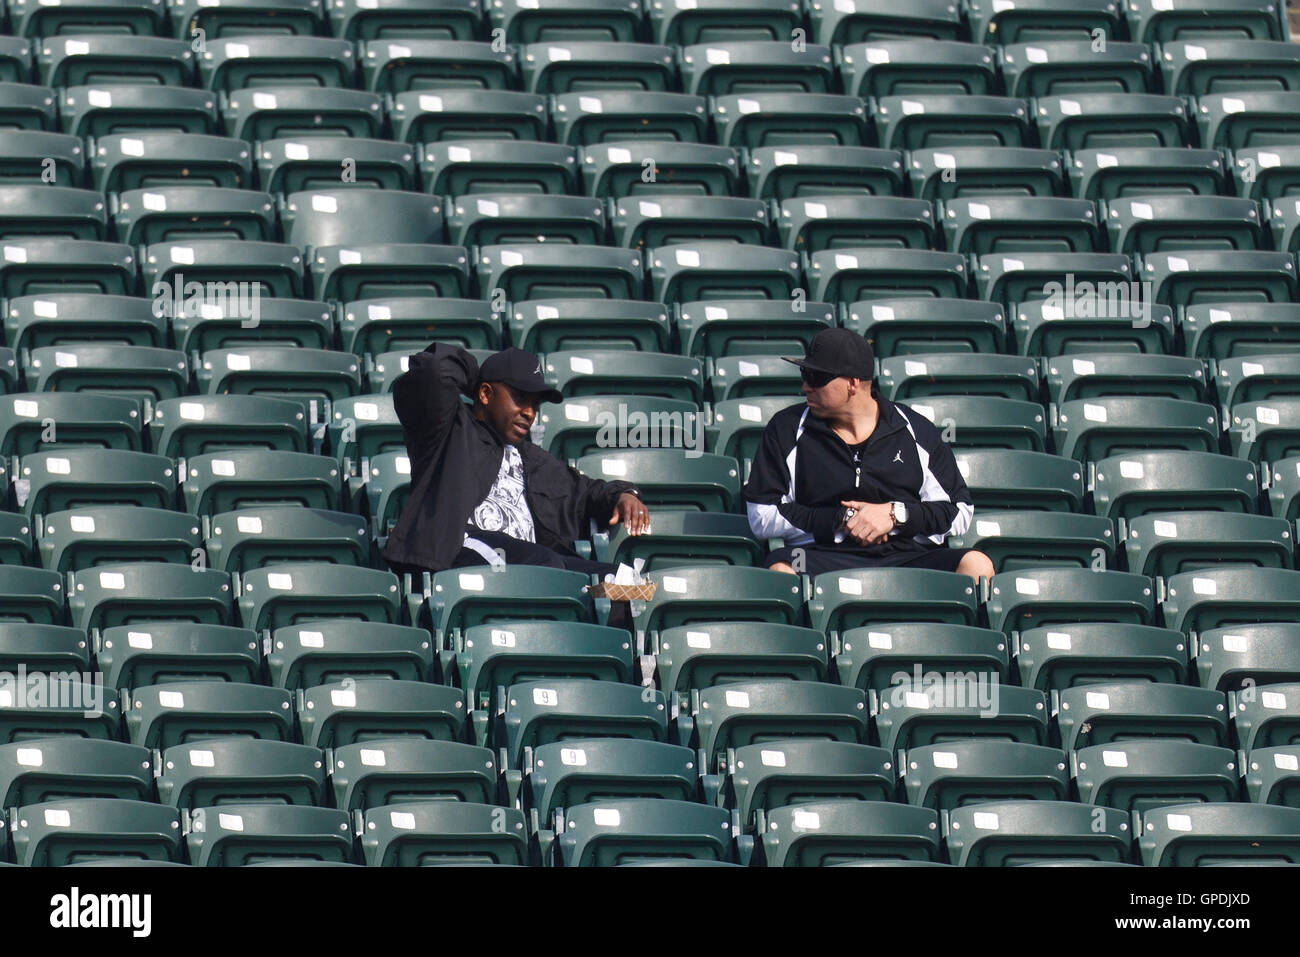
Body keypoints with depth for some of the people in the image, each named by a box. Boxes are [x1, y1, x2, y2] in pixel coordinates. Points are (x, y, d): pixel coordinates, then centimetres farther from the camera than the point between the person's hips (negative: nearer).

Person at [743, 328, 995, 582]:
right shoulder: (786, 429, 11)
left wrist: (896, 514, -6)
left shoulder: (916, 430, 11)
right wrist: (841, 521, -5)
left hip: (908, 555, 1)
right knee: (780, 570, -37)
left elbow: (960, 513, 11)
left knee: (977, 565, -29)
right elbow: (762, 516, 4)